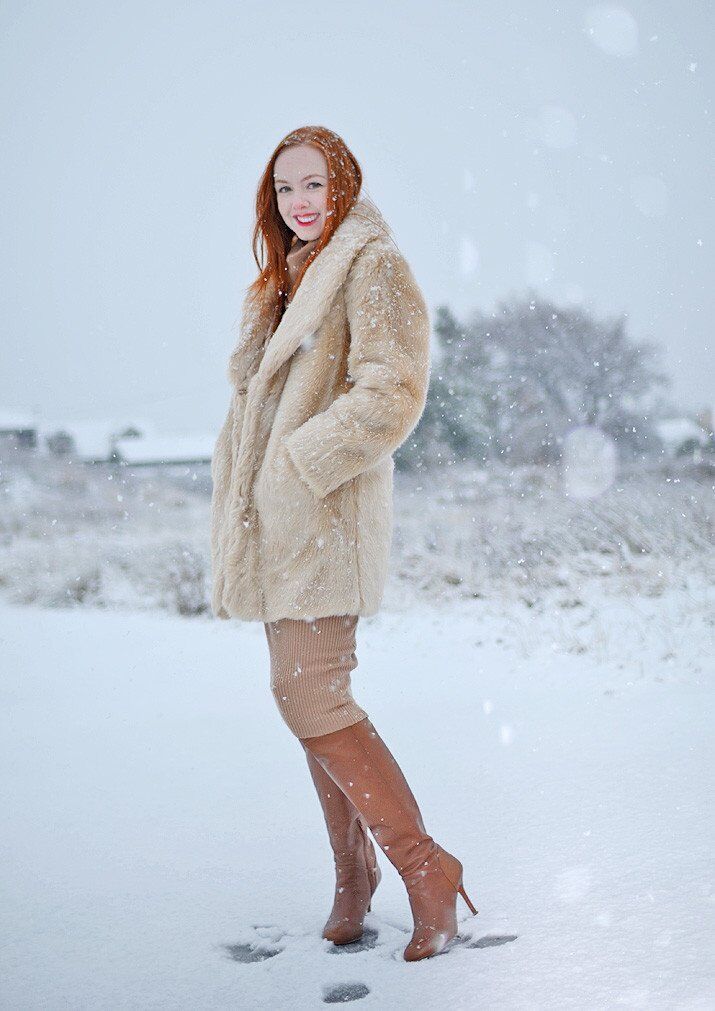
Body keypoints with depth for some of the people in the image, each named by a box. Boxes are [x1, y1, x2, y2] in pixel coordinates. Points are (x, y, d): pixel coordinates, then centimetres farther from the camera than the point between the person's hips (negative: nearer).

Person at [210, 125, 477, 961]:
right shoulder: (282, 279, 20)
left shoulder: (372, 266, -6)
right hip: (273, 517, 9)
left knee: (308, 693, -15)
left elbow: (393, 391, -18)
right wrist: (237, 492, 14)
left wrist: (298, 462, -19)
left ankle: (425, 867, -4)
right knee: (312, 694, 9)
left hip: (323, 509, -8)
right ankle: (352, 871, 19)